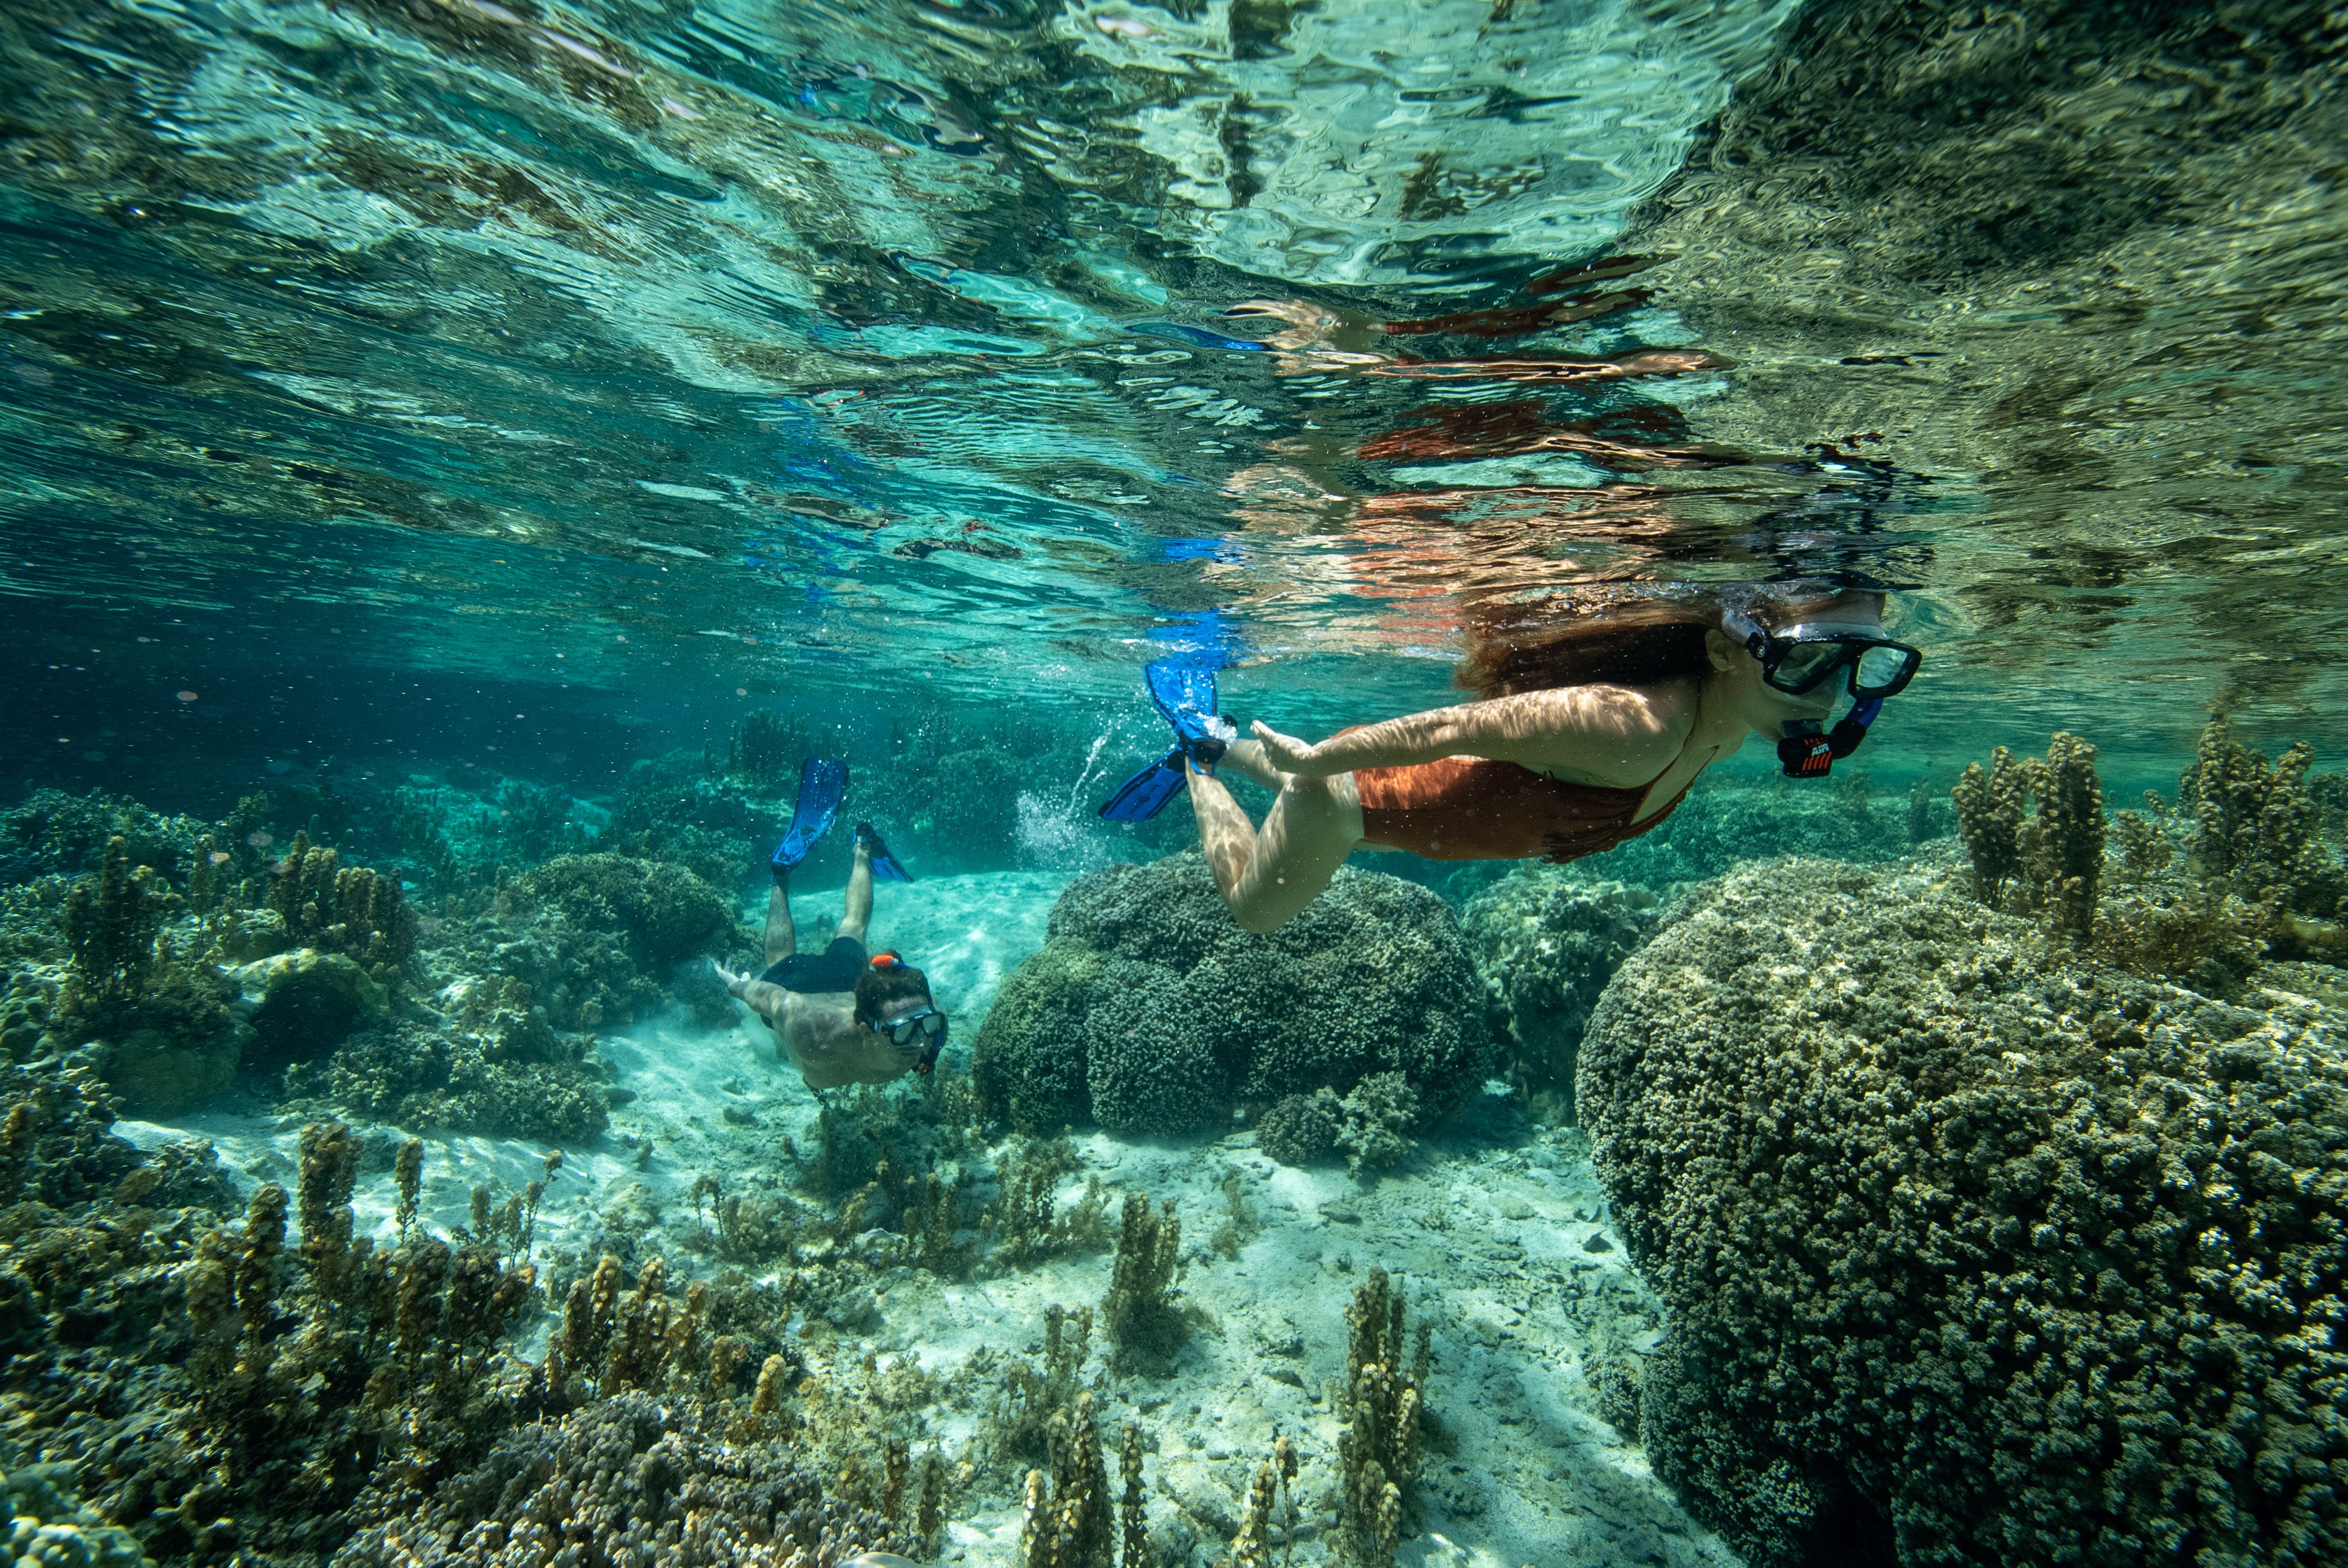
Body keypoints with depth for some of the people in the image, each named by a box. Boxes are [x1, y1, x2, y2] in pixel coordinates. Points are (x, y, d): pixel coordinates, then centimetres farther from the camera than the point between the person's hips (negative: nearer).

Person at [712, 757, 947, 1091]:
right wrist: (736, 983, -9)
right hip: (790, 983, -2)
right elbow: (769, 996, -28)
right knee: (781, 958, 36)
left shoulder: (929, 1016, -41)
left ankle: (863, 850, 55)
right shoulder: (813, 1035, -48)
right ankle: (782, 876, 47)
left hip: (848, 974, 2)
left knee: (851, 928, 37)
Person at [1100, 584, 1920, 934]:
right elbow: (1449, 729, -35)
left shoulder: (1733, 716, -17)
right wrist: (1314, 757, -23)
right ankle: (1196, 752, 39)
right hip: (1361, 792, -7)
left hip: (1431, 785, 7)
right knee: (1253, 907, 22)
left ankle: (1222, 741, 55)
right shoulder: (1638, 728, -43)